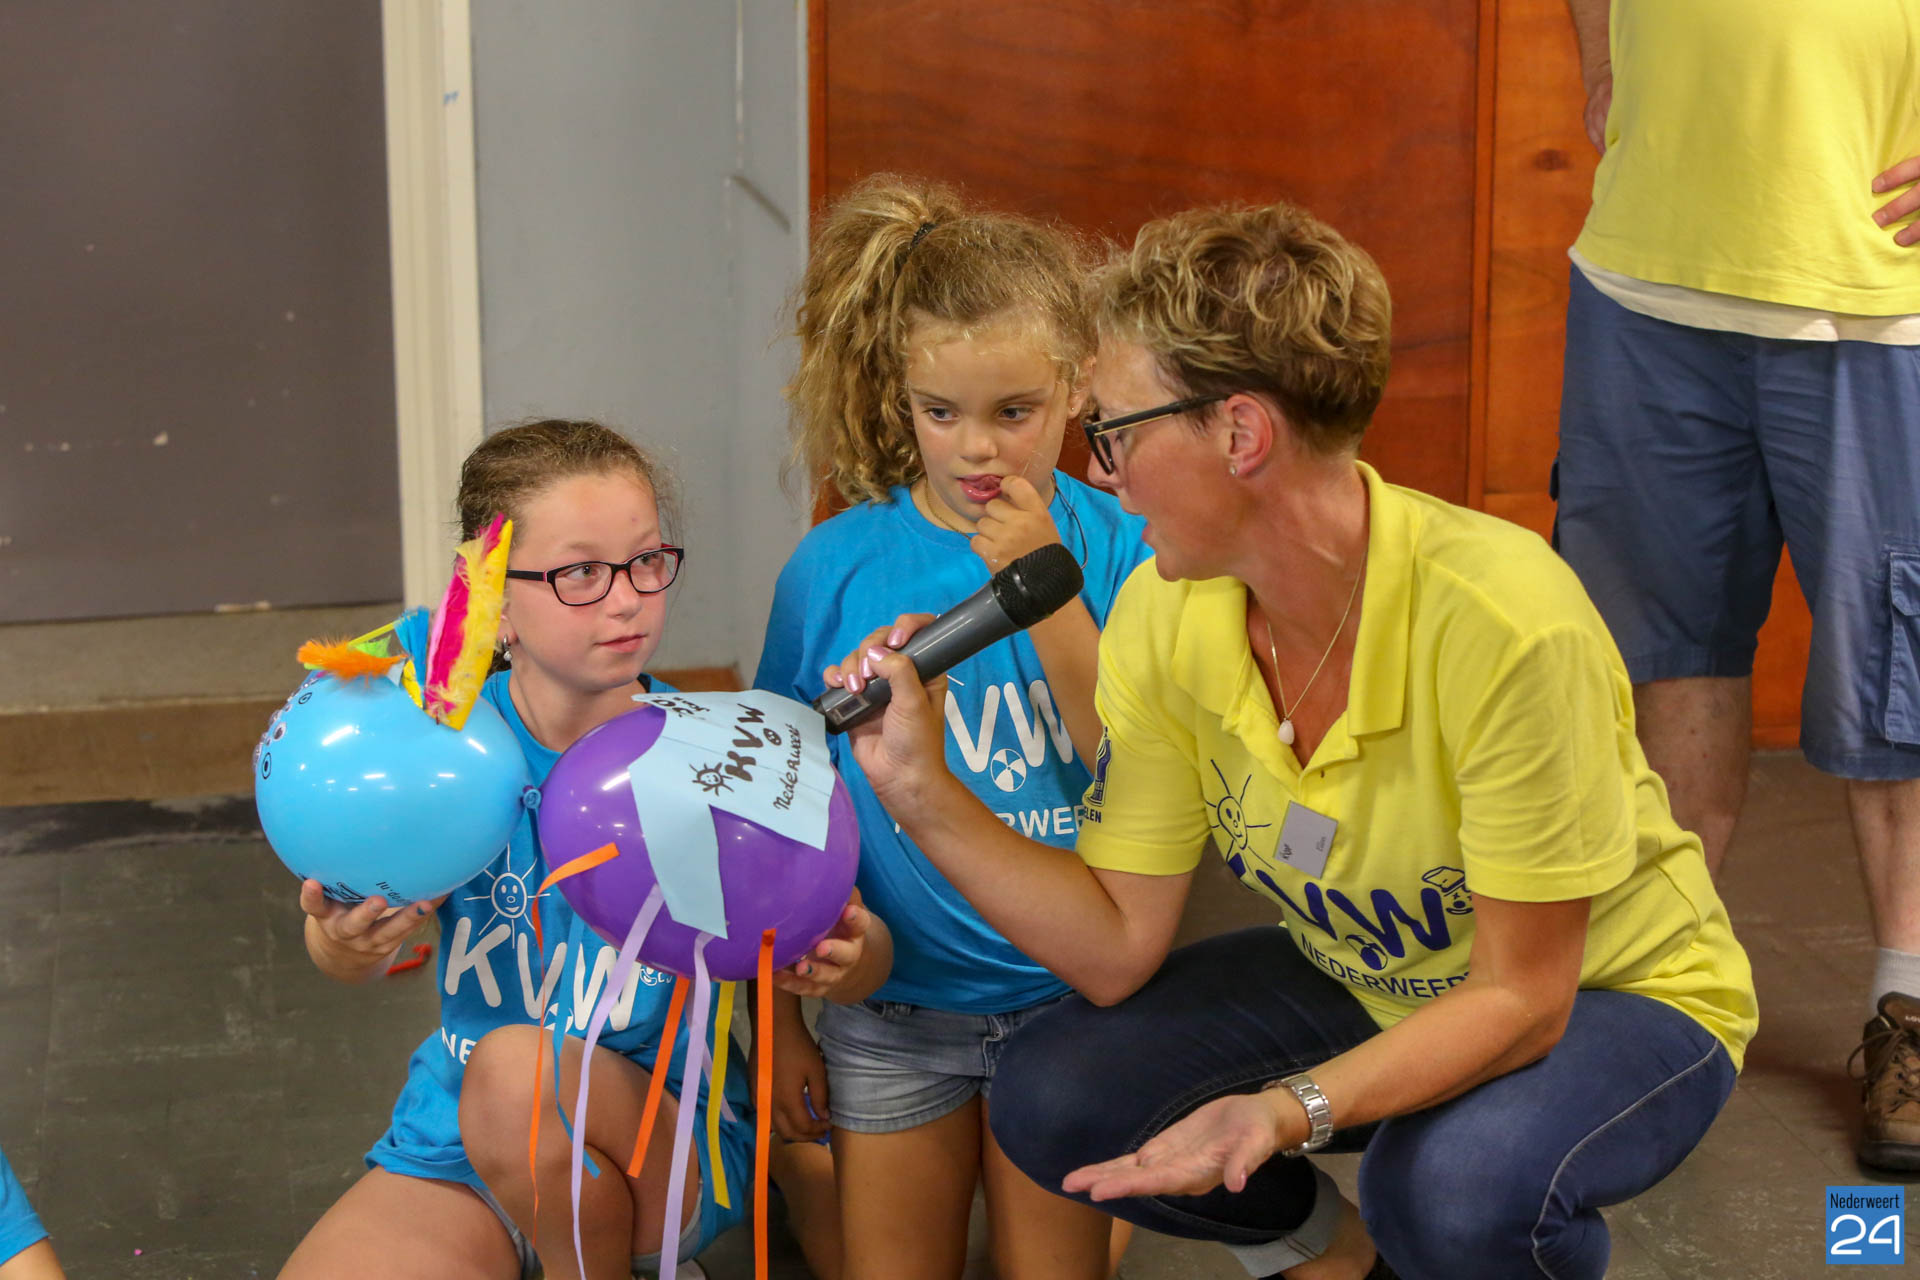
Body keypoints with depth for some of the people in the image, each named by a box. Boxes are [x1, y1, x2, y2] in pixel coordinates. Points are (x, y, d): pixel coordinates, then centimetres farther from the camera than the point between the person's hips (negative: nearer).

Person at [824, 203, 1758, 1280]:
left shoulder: (1506, 624, -33)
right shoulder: (1165, 616, -13)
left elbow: (1519, 999, -27)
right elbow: (1118, 948, -9)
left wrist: (1293, 1109, -41)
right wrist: (921, 789, -20)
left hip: (1617, 995, -5)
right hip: (1363, 983, 6)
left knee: (1456, 1184, -36)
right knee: (1051, 1097, -14)